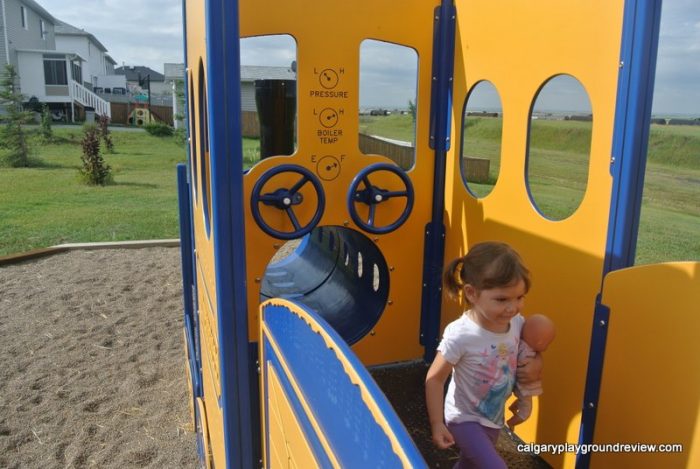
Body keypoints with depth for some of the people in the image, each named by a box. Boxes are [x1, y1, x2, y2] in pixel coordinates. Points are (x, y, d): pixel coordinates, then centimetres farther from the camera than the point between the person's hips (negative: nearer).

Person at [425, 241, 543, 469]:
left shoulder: (518, 323, -16)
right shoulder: (460, 334, -32)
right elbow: (434, 379, -22)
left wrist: (537, 363, -15)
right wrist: (437, 424, -20)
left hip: (494, 417, 6)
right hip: (465, 419, -6)